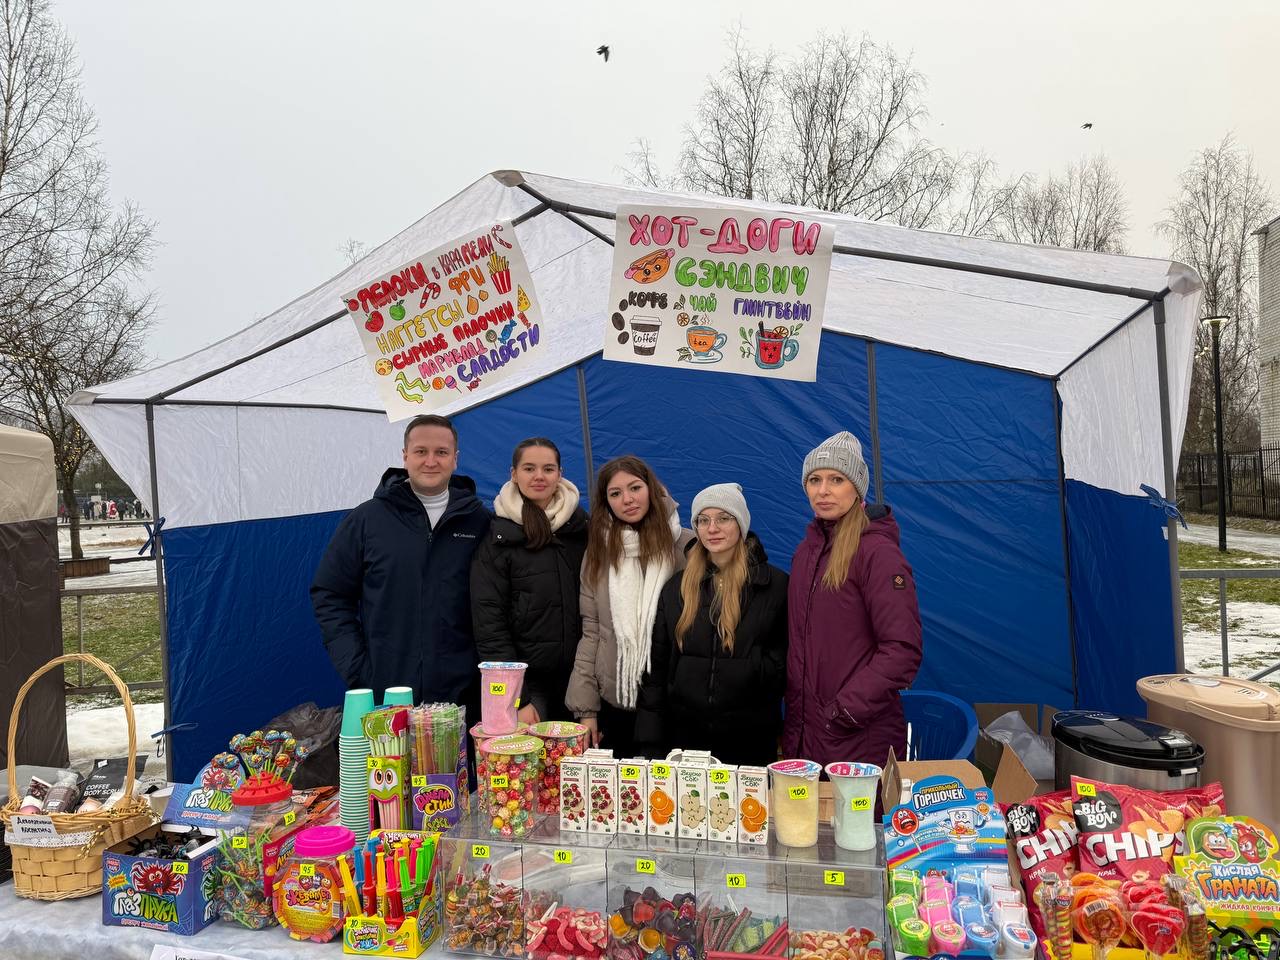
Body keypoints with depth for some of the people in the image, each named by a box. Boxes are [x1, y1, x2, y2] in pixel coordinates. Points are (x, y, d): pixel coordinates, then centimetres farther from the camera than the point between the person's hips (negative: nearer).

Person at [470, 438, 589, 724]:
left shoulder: (582, 526, 6)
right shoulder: (498, 536, -3)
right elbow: (488, 618, -7)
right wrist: (516, 700, -13)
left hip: (579, 677, 3)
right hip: (528, 680, -3)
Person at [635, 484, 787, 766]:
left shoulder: (775, 584, -3)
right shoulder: (676, 587, 6)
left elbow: (787, 660, -1)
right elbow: (656, 667, 7)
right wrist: (650, 742, 3)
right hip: (685, 734, 3)